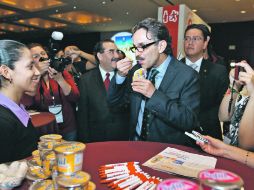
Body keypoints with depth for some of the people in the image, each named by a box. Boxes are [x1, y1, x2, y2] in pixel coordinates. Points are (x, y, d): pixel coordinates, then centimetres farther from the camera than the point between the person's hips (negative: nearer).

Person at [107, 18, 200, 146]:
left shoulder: (187, 76, -12)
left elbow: (190, 121, -19)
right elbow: (113, 102, 6)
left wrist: (154, 94, -24)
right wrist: (120, 76, -9)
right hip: (136, 143, 3)